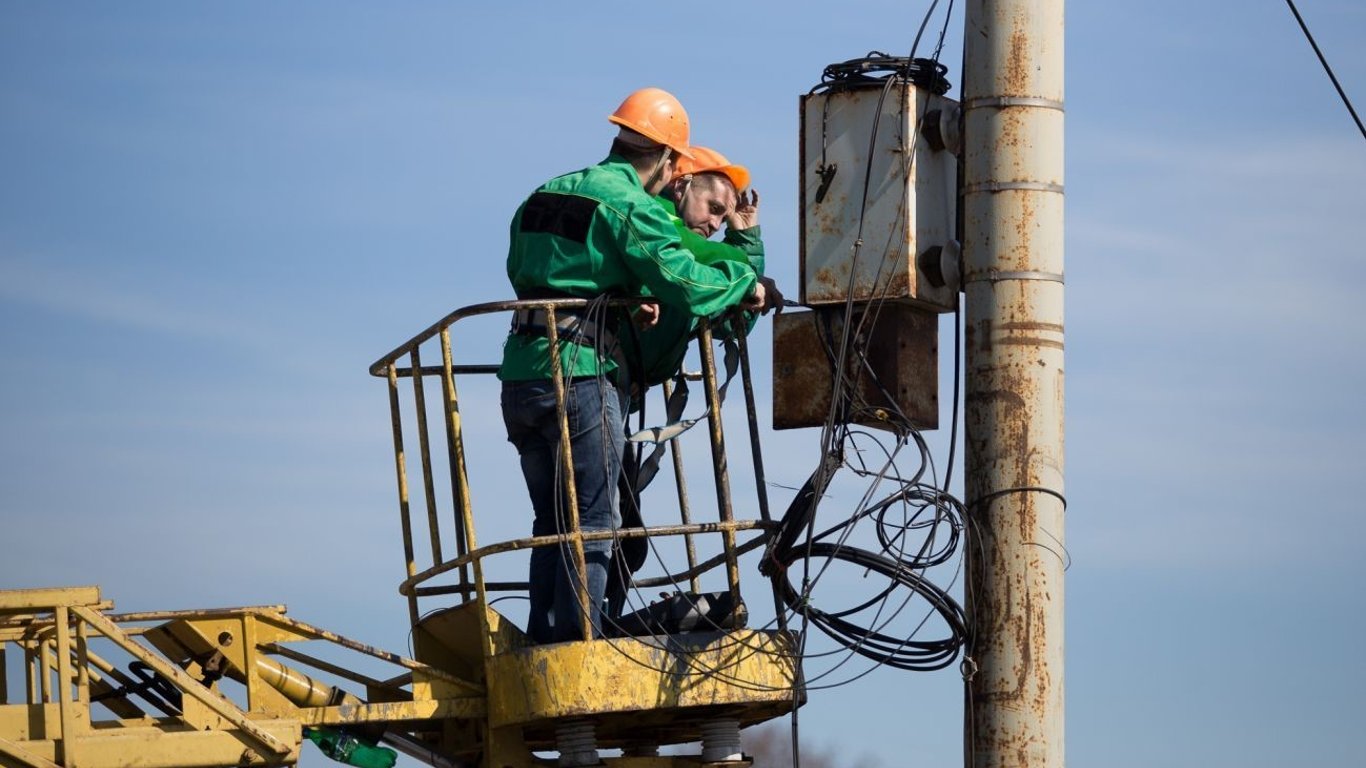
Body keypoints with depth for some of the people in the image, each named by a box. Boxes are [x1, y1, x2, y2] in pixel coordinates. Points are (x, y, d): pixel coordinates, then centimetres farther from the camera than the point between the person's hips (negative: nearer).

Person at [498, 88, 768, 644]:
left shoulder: (543, 196, 17)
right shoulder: (631, 206, -7)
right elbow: (684, 283, -16)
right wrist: (746, 285, 2)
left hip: (520, 375, 7)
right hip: (580, 374, -7)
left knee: (552, 522, 14)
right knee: (590, 523, -3)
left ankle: (542, 644, 12)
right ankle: (578, 645, -7)